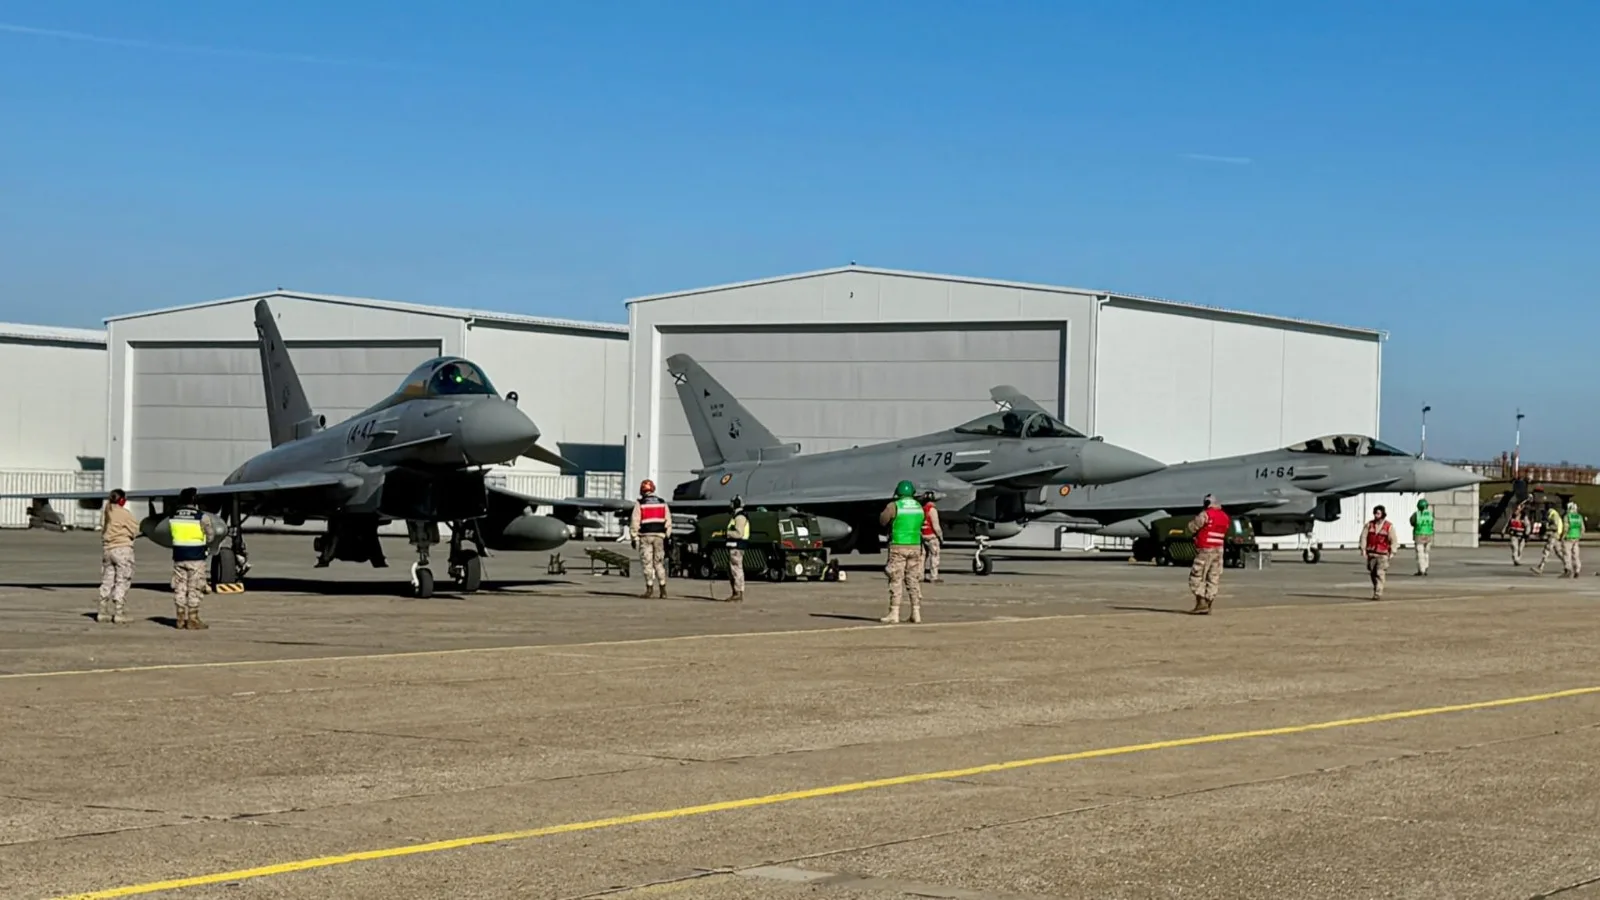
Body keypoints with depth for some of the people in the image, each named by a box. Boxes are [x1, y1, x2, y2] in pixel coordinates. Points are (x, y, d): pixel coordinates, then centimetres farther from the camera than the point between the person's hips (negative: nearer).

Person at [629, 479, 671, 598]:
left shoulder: (640, 504, -2)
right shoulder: (662, 503, 9)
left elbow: (635, 522, -5)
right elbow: (668, 521, 8)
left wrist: (634, 537, 0)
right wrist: (667, 537, 12)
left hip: (645, 535, -3)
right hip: (659, 536, 3)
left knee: (647, 562, 1)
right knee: (659, 562, 8)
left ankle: (649, 586, -3)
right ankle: (662, 587, 1)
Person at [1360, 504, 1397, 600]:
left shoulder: (1389, 526, -3)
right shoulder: (1369, 525, 4)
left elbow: (1393, 540, -4)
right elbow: (1363, 537, 1)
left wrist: (1392, 552, -9)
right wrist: (1363, 549, -7)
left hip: (1382, 554, -3)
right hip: (1371, 553, 3)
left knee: (1380, 574, -11)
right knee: (1373, 574, 10)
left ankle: (1378, 594, -14)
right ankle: (1376, 589, 27)